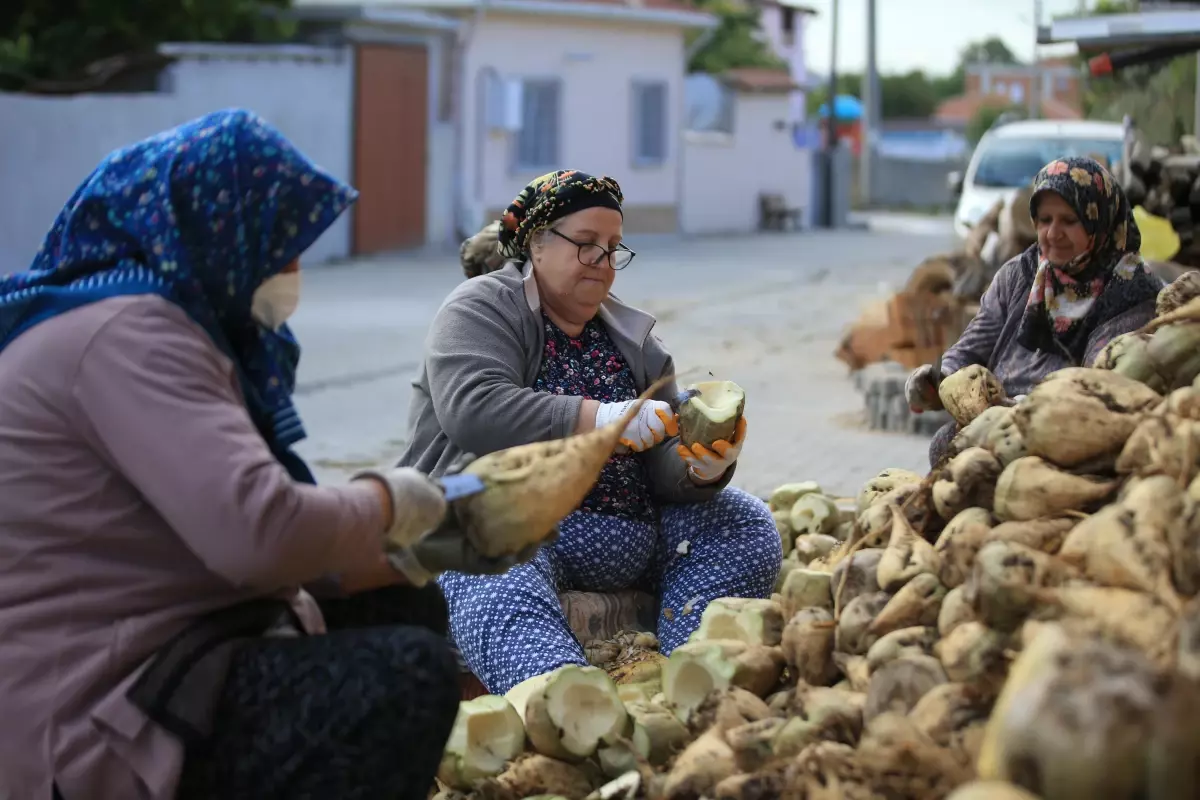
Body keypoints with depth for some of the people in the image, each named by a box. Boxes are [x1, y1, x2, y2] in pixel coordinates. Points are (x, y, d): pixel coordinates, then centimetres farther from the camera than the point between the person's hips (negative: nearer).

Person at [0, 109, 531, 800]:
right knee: (410, 671, -26)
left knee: (407, 610, 19)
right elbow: (260, 532, -30)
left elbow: (248, 524, 16)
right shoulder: (125, 332, -18)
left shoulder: (155, 321, 17)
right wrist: (385, 502, -10)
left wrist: (411, 547, 11)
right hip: (90, 721, -11)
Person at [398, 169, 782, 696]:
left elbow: (664, 470, 9)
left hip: (628, 541, 6)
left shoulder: (632, 340, 18)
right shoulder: (483, 309, 2)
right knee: (501, 592, -38)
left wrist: (702, 470, -16)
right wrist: (598, 419, -26)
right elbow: (470, 409, -19)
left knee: (746, 522, -9)